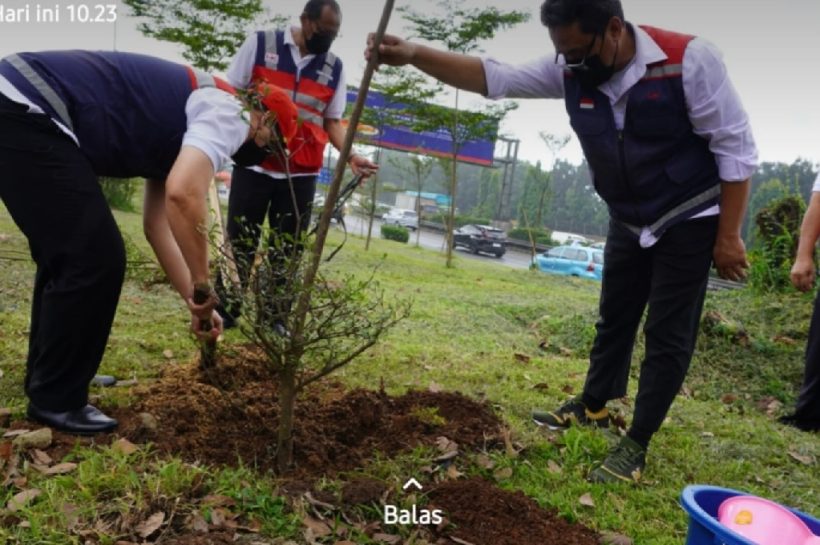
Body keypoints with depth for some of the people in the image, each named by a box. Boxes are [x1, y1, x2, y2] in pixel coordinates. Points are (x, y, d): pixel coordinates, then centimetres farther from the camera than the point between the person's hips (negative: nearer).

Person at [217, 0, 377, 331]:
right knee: (239, 244, 4)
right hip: (254, 165, -2)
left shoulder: (334, 67, 8)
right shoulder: (260, 44, 2)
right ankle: (223, 314, 15)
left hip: (301, 174, 2)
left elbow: (332, 120, 10)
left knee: (287, 250, 5)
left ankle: (276, 319, 15)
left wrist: (350, 155, -6)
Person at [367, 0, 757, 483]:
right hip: (629, 223, 5)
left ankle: (636, 445, 11)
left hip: (689, 221, -5)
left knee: (668, 334, -1)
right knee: (614, 318, 18)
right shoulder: (569, 71, -11)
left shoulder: (689, 59, -24)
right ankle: (593, 405, 38)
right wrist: (413, 54, -26)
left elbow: (736, 147, -18)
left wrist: (728, 236, -17)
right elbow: (491, 77, -13)